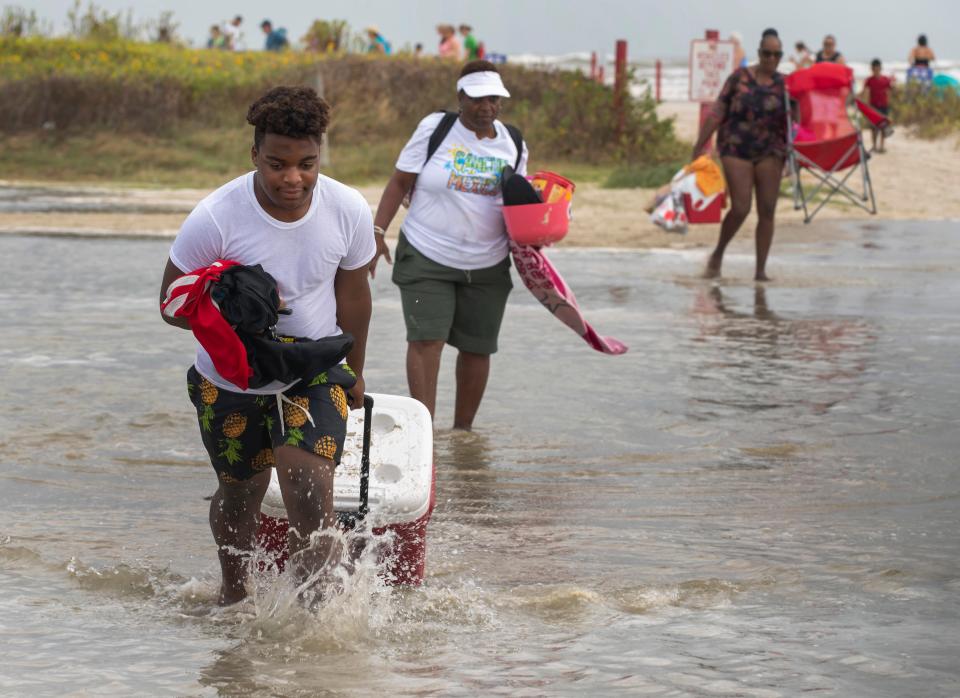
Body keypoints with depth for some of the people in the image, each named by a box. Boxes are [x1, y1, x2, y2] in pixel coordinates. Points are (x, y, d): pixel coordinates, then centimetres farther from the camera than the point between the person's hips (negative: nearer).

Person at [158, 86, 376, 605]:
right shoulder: (215, 218, -25)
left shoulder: (348, 211, -16)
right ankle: (233, 593, 45)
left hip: (314, 372, 0)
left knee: (309, 490, -21)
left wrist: (354, 372, 16)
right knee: (240, 492, 18)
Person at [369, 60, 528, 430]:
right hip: (426, 259, -4)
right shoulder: (434, 128, -4)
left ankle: (462, 430, 21)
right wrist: (378, 231, -10)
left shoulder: (512, 144, 6)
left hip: (488, 266, 4)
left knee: (476, 347, 7)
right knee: (426, 339, -15)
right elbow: (400, 181, -2)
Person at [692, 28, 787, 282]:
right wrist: (699, 146, -1)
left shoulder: (783, 85, 5)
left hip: (769, 153, 2)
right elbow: (718, 112, 1)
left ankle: (761, 270, 5)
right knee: (740, 208, -11)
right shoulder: (739, 77, 0)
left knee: (767, 211, -1)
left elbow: (790, 124, 8)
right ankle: (718, 254, 15)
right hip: (736, 149, -2)